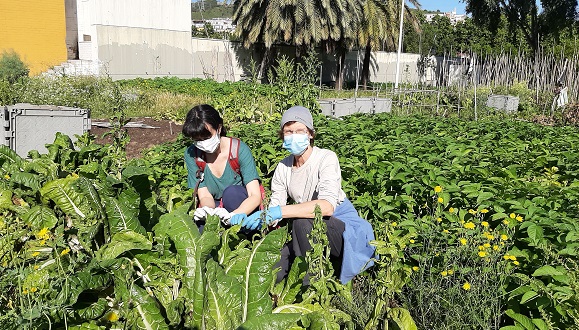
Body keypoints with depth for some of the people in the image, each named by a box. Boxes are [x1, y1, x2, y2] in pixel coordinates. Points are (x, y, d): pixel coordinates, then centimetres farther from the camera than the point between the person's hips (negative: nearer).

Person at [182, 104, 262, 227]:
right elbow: (204, 196, -8)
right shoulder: (191, 154, -8)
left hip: (243, 209, -1)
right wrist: (207, 210, -33)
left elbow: (255, 196, -23)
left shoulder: (239, 149, -17)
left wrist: (235, 215, -43)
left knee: (231, 192, -33)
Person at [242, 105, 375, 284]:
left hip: (342, 227, -5)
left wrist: (277, 211, -39)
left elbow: (327, 206, -33)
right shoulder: (283, 167, 2)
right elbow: (275, 206, -3)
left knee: (302, 221, -35)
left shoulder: (326, 158, -17)